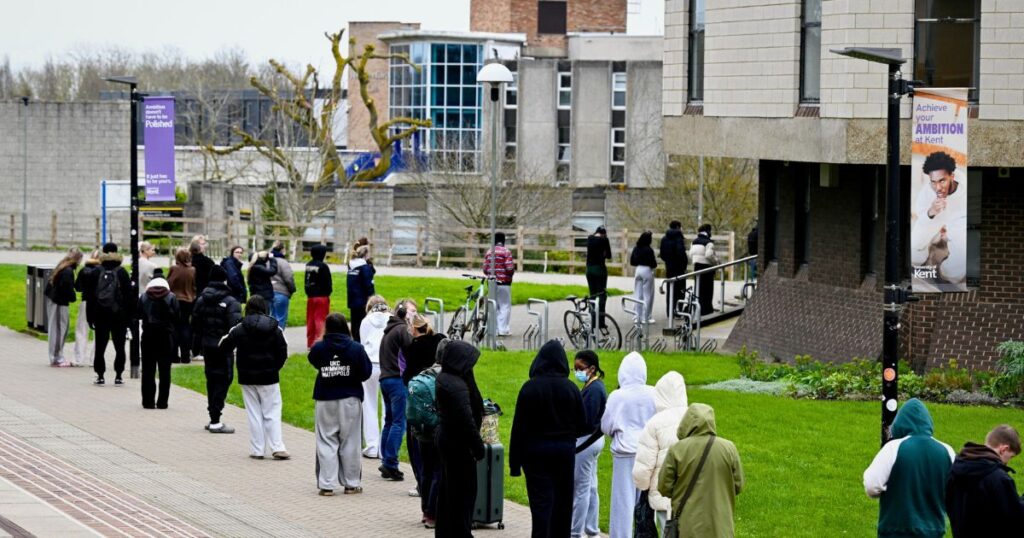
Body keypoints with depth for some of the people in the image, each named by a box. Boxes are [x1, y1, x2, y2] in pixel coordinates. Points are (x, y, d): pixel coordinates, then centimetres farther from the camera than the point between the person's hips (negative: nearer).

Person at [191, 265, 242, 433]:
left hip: (207, 346, 6)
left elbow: (195, 324, 11)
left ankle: (213, 419, 20)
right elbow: (236, 326, -22)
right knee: (222, 381, -2)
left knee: (212, 380, 15)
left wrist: (196, 347, 18)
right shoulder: (230, 302, -12)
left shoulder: (201, 300, 6)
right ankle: (215, 422, -6)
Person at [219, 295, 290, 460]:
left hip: (248, 378, 0)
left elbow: (225, 348, -4)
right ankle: (277, 448, -3)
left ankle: (257, 450, 6)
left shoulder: (239, 329, -7)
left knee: (254, 414, 7)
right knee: (272, 413, 6)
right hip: (269, 378, 0)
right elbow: (283, 352, -2)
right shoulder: (275, 329, -3)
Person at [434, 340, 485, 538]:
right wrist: (478, 446, -18)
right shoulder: (457, 386, -25)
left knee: (448, 488, 18)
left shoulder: (443, 378, 5)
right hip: (458, 442, -10)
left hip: (445, 438, 10)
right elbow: (466, 419, -25)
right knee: (463, 489, 2)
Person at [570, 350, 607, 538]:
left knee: (580, 489, -2)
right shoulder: (596, 386, 10)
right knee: (590, 488, 15)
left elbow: (586, 421, -23)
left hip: (585, 442, -10)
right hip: (593, 440, 10)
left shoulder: (593, 389, -19)